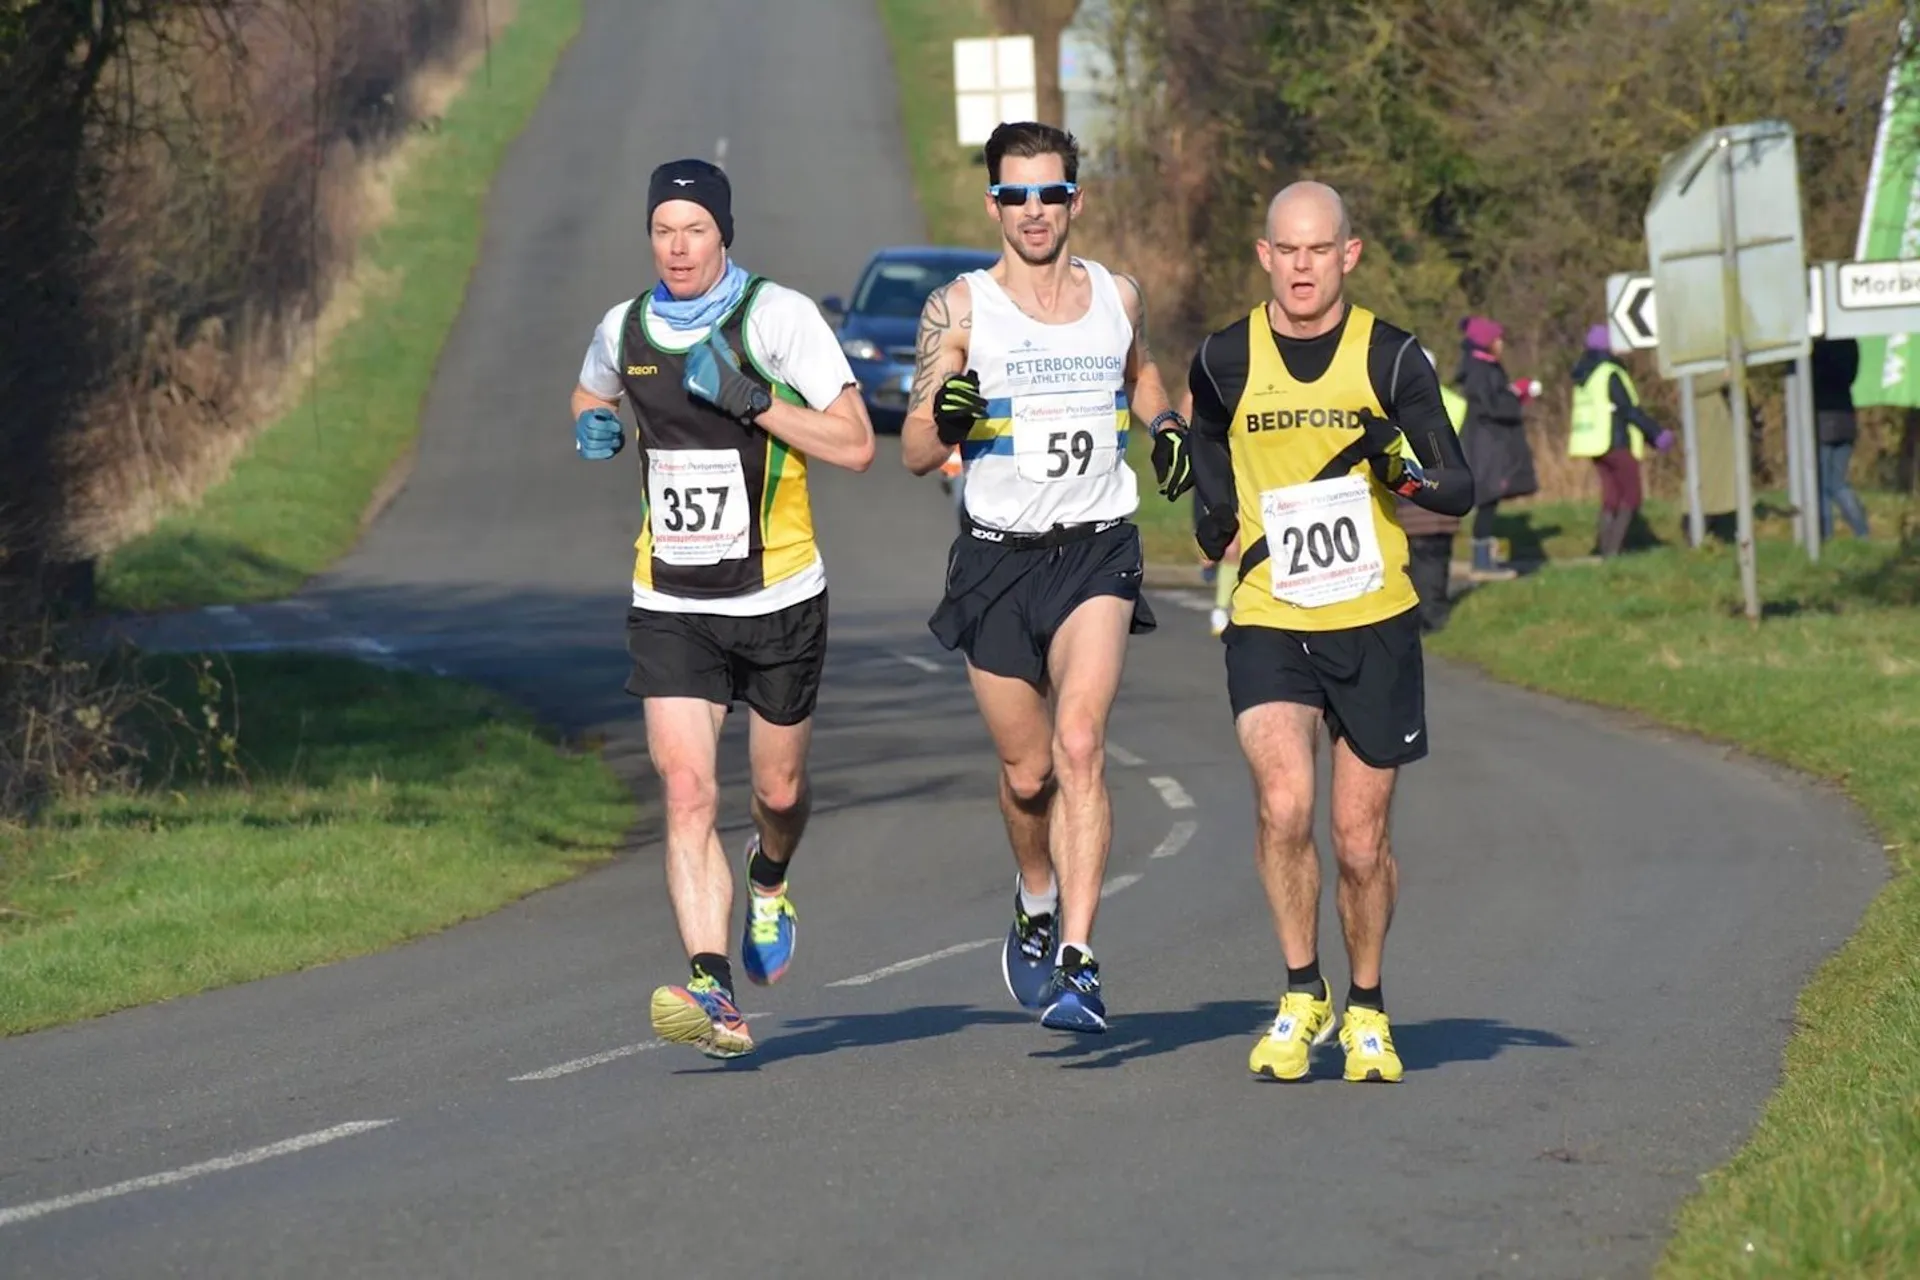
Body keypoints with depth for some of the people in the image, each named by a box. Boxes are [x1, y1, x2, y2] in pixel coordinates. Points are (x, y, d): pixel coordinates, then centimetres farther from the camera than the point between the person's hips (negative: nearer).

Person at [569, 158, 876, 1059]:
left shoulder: (778, 317, -10)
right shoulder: (624, 330, 3)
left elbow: (856, 445, -13)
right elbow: (590, 398, 27)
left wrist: (751, 401, -23)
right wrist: (591, 429, 3)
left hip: (779, 599, -2)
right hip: (669, 606, 2)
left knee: (780, 790, 13)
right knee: (686, 791, -15)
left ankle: (770, 882, 50)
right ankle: (715, 998, -22)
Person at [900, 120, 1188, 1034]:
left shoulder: (1118, 297, 6)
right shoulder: (959, 308, -2)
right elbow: (914, 454, -4)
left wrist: (1166, 426, 10)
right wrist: (947, 418, -25)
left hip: (1097, 553, 0)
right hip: (998, 556, 0)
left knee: (1079, 748, -18)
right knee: (1026, 774, 8)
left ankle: (1077, 963, -21)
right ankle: (1037, 909, 38)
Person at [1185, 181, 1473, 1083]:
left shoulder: (1391, 358, -3)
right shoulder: (1225, 362, 0)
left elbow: (1459, 490, -3)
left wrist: (1406, 473, -22)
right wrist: (1220, 520, 8)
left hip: (1374, 625, 0)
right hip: (1267, 623, 0)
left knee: (1361, 841, 5)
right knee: (1283, 804, -21)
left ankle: (1366, 1009, 27)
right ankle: (1301, 996, -3)